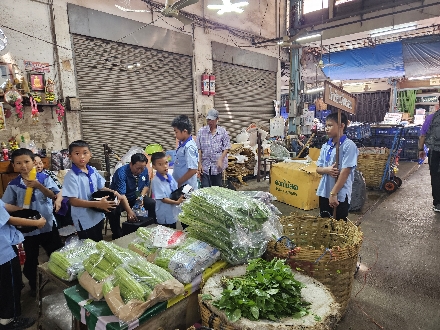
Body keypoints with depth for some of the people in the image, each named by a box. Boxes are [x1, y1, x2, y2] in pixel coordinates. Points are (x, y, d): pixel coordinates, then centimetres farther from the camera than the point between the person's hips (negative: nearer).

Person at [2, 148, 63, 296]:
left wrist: (39, 186, -29)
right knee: (31, 258, 17)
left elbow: (53, 195, -16)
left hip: (48, 223, -1)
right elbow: (6, 205, 1)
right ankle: (33, 285, 37)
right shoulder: (13, 185, -5)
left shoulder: (44, 178, -8)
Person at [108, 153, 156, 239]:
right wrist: (129, 211, -47)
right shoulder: (121, 173, -28)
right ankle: (117, 236, -14)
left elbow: (146, 185, 10)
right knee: (113, 211, -35)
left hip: (135, 197, 5)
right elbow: (121, 195, -36)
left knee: (153, 204, -16)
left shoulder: (145, 170, -8)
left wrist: (142, 196, -10)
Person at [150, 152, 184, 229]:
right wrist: (177, 202, -30)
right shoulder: (156, 181, -20)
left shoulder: (170, 177, 0)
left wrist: (181, 197, -12)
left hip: (174, 212, 7)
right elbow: (162, 199, -21)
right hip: (164, 216, -6)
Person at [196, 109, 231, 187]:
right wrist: (199, 164, -6)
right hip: (205, 166, 0)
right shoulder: (201, 131, 1)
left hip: (217, 166, 0)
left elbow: (226, 148, 0)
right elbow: (198, 149, -1)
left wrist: (221, 160, -12)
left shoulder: (223, 132, 1)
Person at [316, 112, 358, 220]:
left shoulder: (348, 145, -12)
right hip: (324, 193, 6)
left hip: (340, 195, -6)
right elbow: (318, 169, 10)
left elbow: (345, 172, -17)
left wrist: (333, 193, -19)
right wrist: (327, 170, -14)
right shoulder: (325, 146, 7)